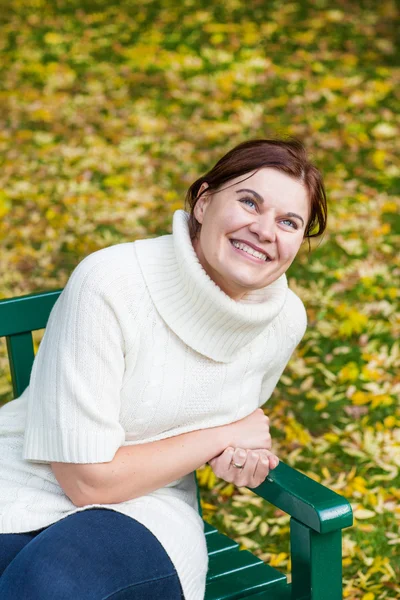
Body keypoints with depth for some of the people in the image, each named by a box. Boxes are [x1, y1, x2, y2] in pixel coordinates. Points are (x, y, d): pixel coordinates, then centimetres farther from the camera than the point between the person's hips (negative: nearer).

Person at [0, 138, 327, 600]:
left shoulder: (286, 319, -2)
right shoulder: (109, 284, -20)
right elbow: (86, 478, -18)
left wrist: (240, 454, -4)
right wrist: (219, 437, -10)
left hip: (146, 510, 3)